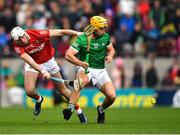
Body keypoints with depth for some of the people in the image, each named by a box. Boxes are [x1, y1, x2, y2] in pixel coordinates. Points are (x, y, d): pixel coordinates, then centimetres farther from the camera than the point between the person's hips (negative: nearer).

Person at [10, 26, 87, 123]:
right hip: (33, 64, 0)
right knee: (29, 91, -18)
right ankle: (38, 99, 19)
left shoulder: (37, 34, -30)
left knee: (62, 89, 5)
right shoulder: (17, 46, -27)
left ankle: (79, 110, 21)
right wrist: (43, 71, -50)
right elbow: (30, 61, -37)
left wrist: (78, 33, -21)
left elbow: (60, 32, -23)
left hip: (48, 62, 0)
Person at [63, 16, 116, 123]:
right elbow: (68, 55, -20)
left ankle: (101, 110, 20)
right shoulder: (82, 39, -13)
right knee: (81, 81, -41)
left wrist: (110, 56, -5)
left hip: (101, 71, 4)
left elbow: (111, 50, 20)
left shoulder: (105, 37, 2)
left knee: (112, 96, -14)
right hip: (86, 69, -4)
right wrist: (80, 63, -38)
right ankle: (70, 108, -41)